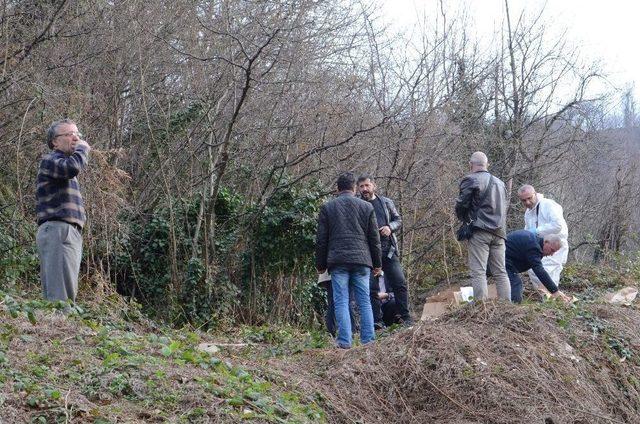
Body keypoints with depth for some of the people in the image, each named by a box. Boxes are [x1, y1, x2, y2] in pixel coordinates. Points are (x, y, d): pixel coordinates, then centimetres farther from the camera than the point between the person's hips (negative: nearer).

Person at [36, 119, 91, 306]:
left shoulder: (64, 165, 28)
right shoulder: (50, 160, -2)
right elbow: (73, 167, -23)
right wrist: (83, 148, -7)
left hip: (71, 232, 10)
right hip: (57, 229, -10)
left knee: (68, 292, 5)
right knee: (61, 296, -18)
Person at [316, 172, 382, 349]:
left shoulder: (327, 207, 7)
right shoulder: (366, 207, 9)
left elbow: (321, 240, 6)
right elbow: (374, 238, 10)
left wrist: (320, 264, 12)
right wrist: (377, 263, 17)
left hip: (338, 261, -1)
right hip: (361, 260, 1)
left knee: (341, 301, -1)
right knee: (364, 301, 5)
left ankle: (345, 340, -8)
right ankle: (368, 339, 1)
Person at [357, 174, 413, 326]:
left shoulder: (386, 202, 12)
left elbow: (398, 220, 15)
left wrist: (390, 227, -5)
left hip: (389, 250, 2)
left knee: (400, 283, -1)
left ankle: (406, 317, 7)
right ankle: (377, 321, 6)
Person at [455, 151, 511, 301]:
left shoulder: (470, 180, -3)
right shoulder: (499, 182, 21)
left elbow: (461, 205, -5)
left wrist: (465, 220, 12)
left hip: (480, 230, -6)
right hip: (499, 232, 7)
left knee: (478, 272, -9)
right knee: (500, 273, 8)